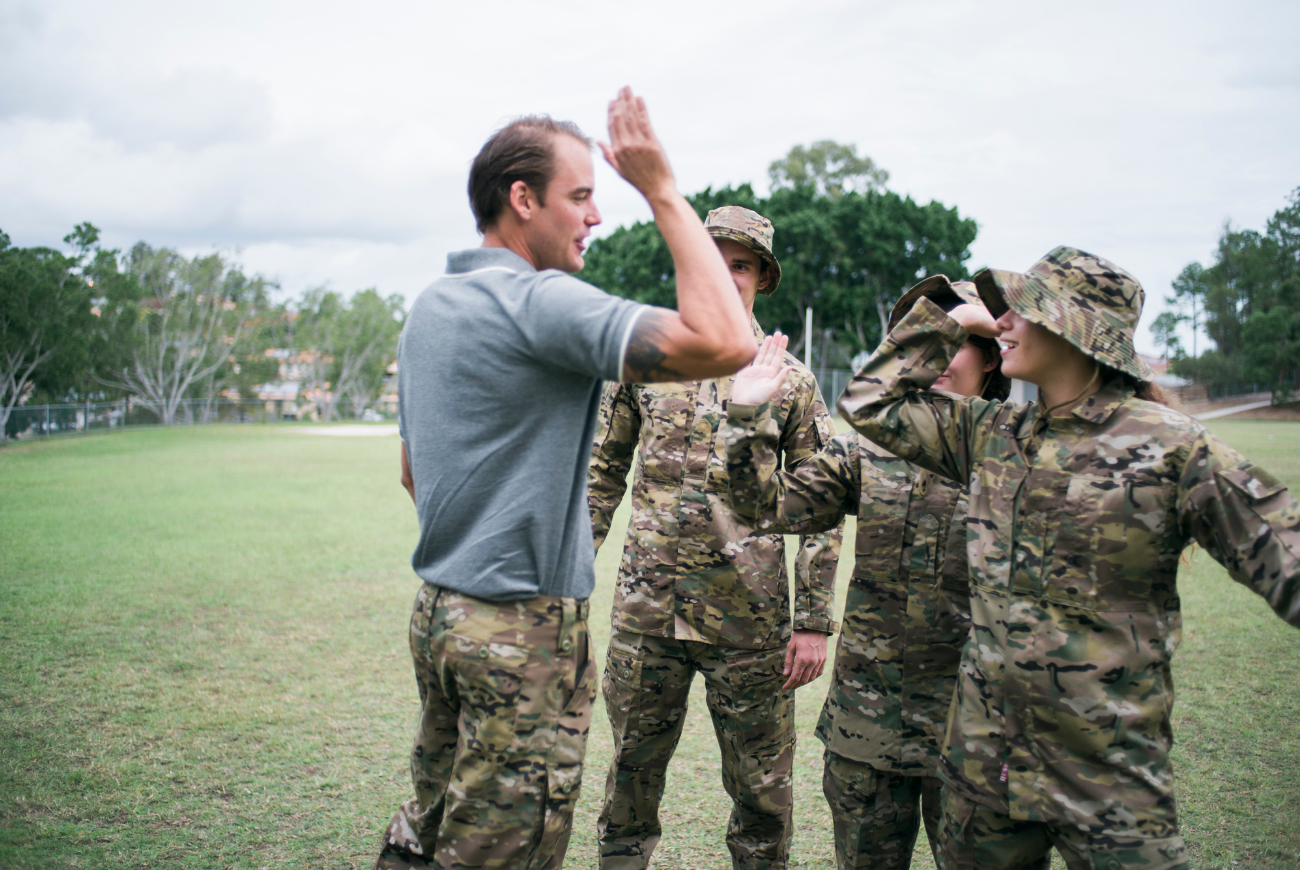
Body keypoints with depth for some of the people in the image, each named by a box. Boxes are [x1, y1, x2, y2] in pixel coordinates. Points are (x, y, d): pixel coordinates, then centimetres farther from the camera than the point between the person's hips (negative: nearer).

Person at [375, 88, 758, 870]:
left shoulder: (430, 307, 12)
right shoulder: (535, 299, -18)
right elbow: (726, 342, -28)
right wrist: (662, 190, -19)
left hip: (440, 609, 9)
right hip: (525, 631, -9)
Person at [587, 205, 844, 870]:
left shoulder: (790, 380, 2)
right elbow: (602, 471, 13)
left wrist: (813, 622, -3)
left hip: (749, 615, -1)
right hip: (647, 608, 1)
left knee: (761, 786, 9)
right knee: (633, 771, 13)